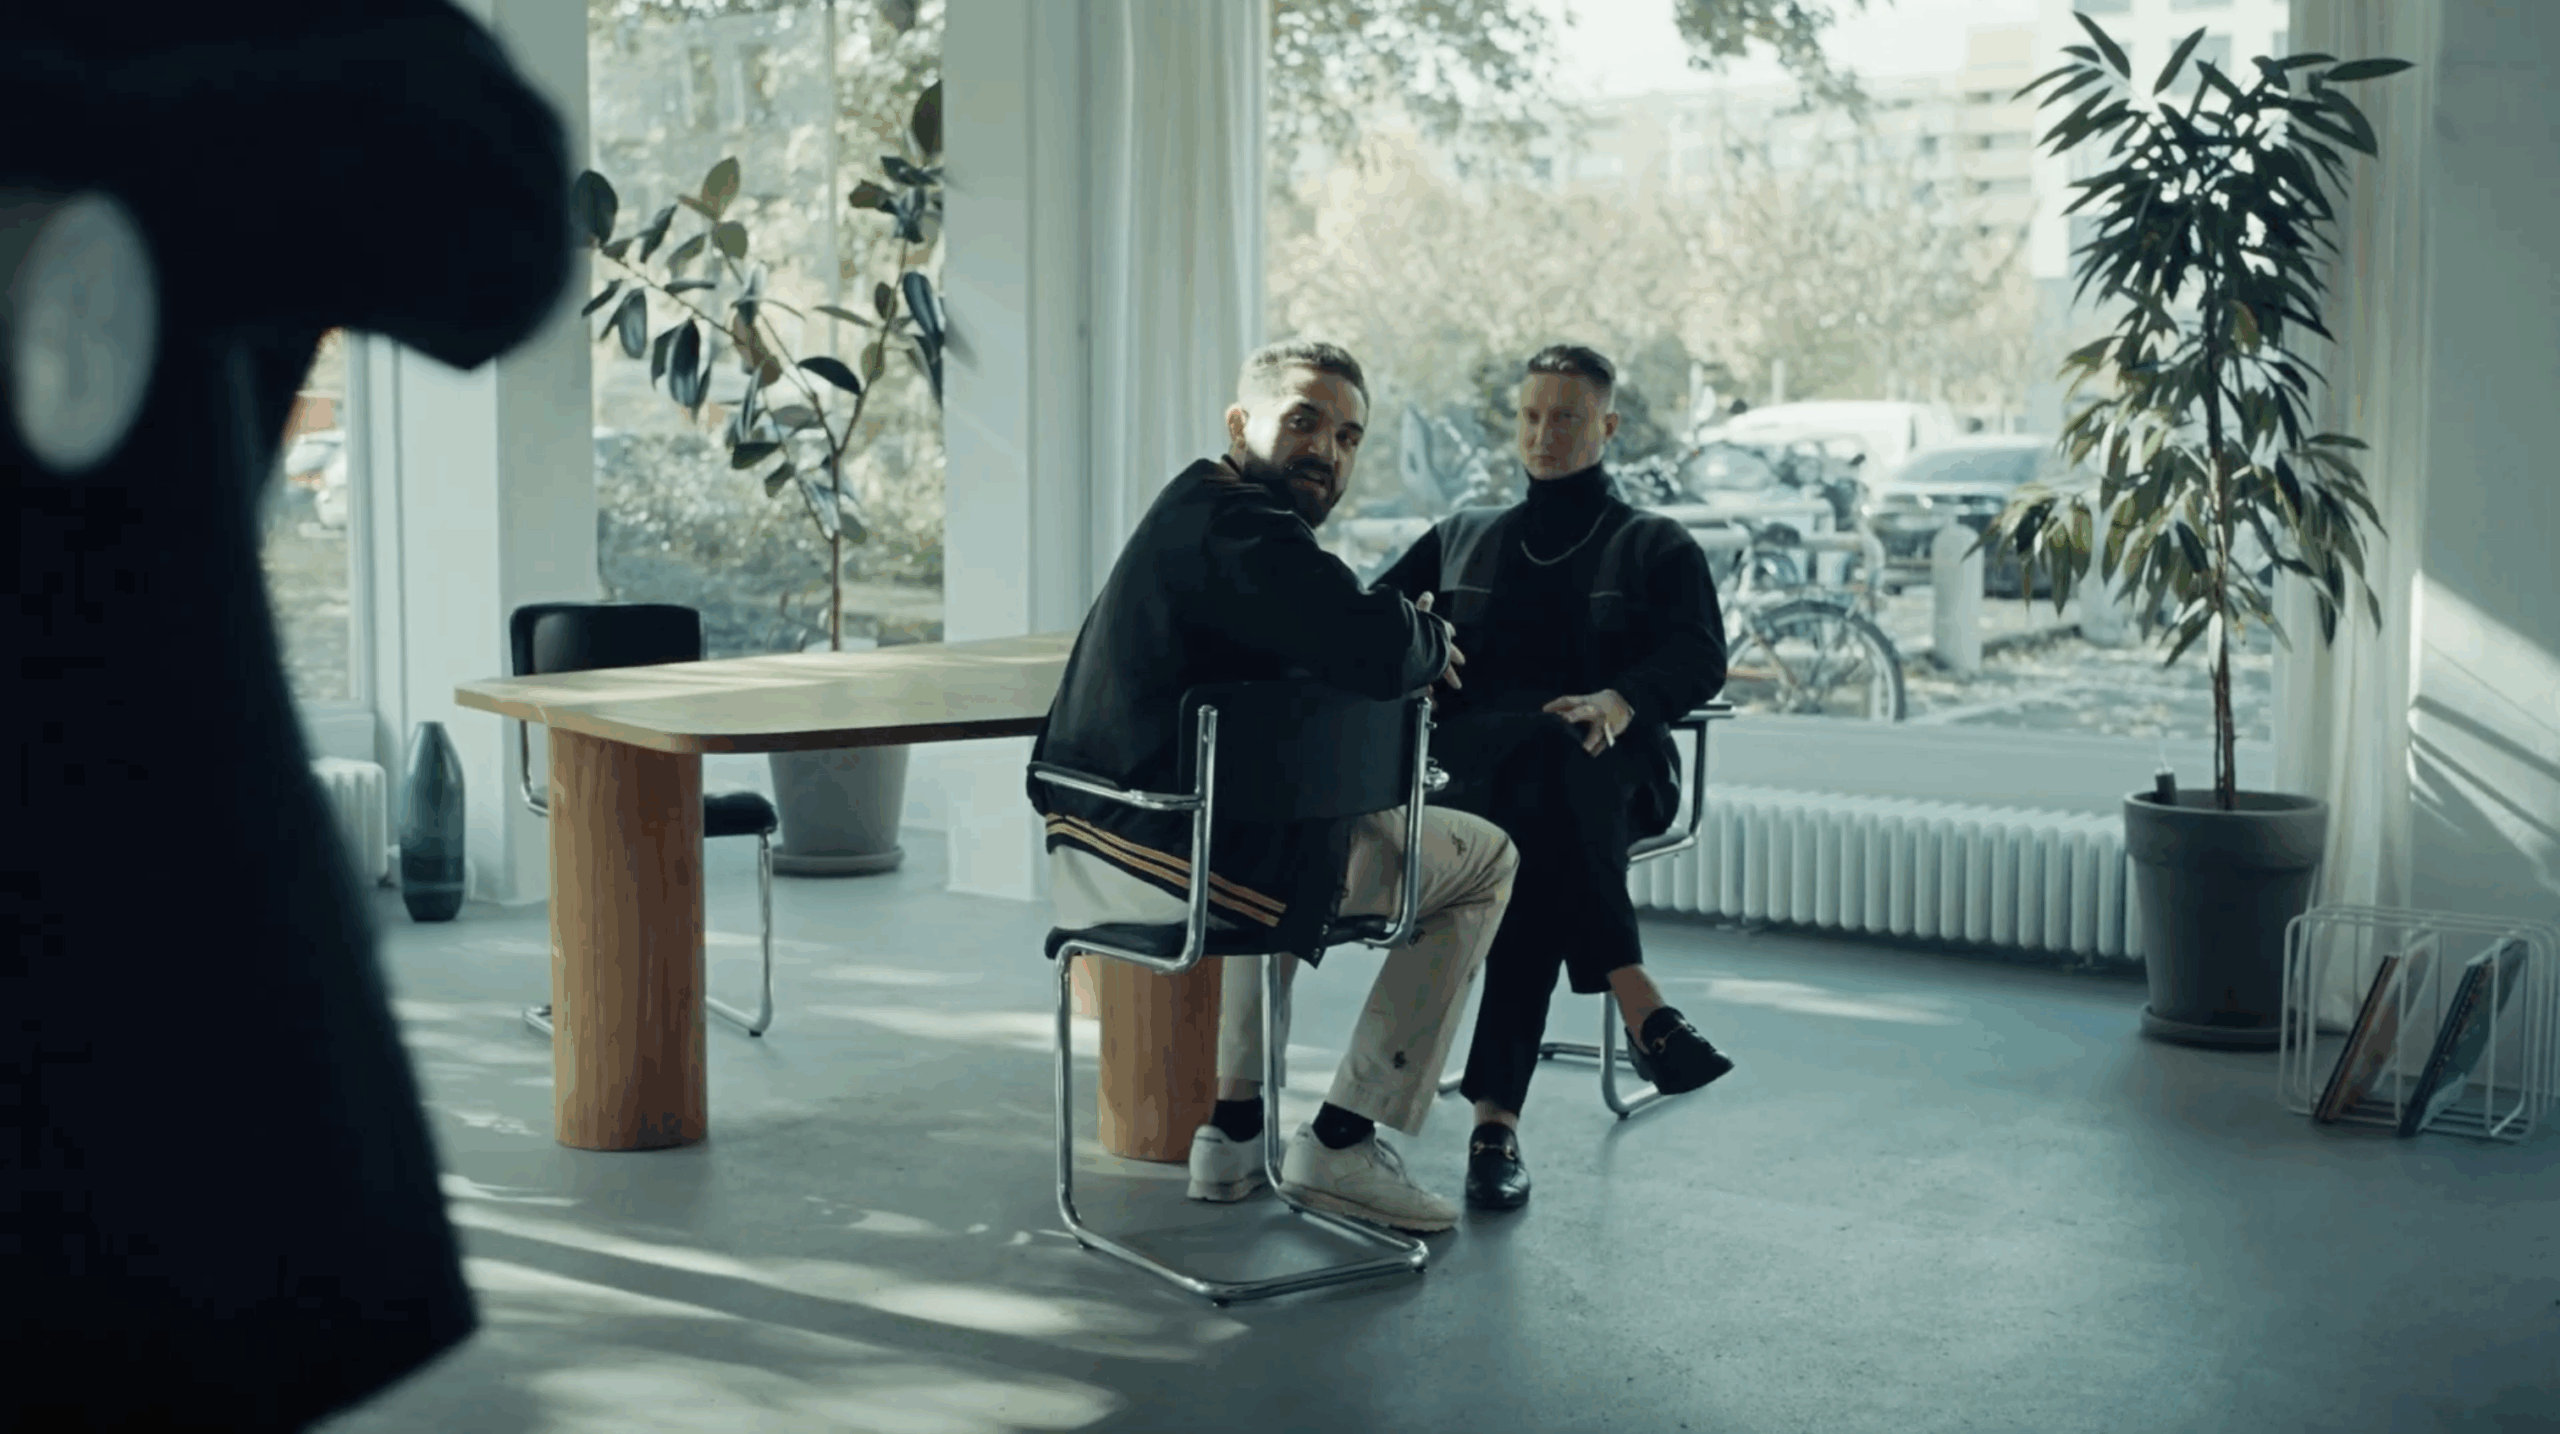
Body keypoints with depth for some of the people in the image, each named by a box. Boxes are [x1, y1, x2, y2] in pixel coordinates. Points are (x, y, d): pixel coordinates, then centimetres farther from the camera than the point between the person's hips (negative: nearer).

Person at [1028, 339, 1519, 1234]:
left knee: (1285, 847, 43)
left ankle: (1235, 1128, 36)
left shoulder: (1188, 512, 19)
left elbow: (1308, 658, 29)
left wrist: (1409, 648, 10)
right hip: (1178, 861, -10)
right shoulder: (1241, 528, -15)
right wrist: (1430, 640, -3)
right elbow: (1377, 652, -27)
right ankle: (1340, 1145, 5)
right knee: (1483, 860, 7)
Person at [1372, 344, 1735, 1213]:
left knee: (1544, 813, -39)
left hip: (1617, 768, -1)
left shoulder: (1656, 548, 20)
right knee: (1542, 755, -38)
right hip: (1473, 757, 1)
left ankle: (1497, 1114, -47)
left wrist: (1621, 701, -22)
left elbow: (1699, 659, 1)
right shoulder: (1462, 538, 29)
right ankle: (1641, 1008, -50)